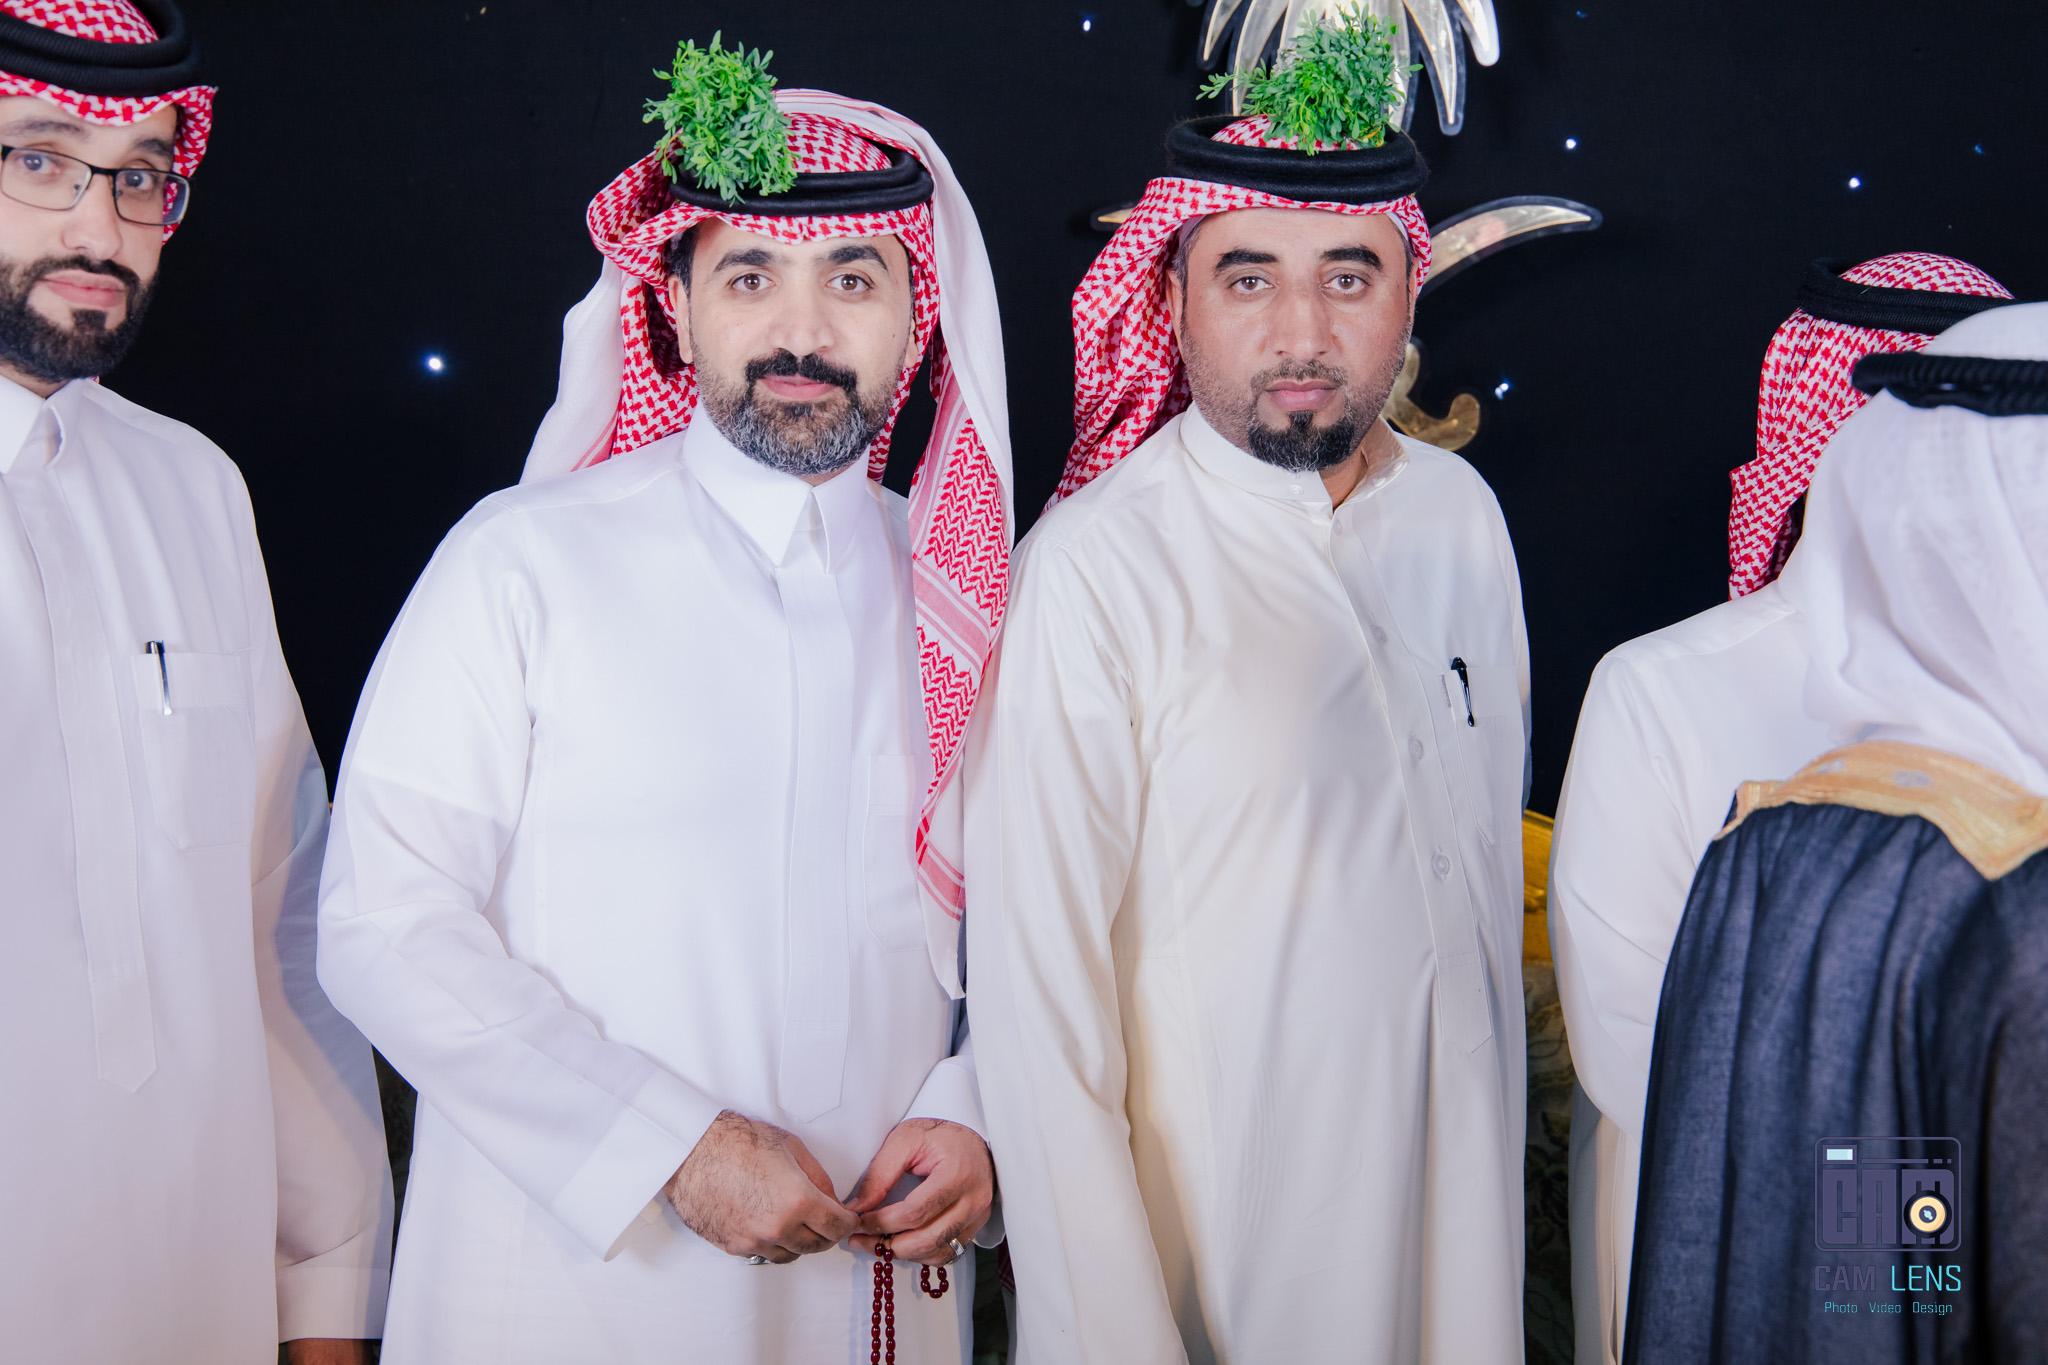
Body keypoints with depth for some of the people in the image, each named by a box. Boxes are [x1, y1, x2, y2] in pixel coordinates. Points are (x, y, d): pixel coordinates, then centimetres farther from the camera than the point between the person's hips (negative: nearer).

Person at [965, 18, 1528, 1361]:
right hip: (1223, 1241, -5)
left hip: (1459, 1196, 6)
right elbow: (1039, 998, -19)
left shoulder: (1462, 511, 1)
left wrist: (1498, 1140, 13)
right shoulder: (1093, 571, -19)